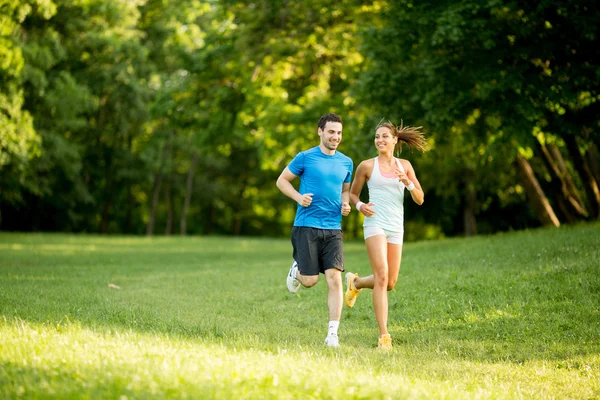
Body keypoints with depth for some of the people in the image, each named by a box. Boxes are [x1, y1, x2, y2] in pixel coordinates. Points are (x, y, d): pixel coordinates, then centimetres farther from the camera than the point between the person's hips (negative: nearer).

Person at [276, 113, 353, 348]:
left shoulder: (346, 163, 11)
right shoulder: (305, 158, -2)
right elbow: (282, 180, 6)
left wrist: (346, 204, 2)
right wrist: (298, 197, -12)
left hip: (333, 229, 3)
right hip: (306, 226, -3)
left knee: (334, 279, -10)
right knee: (310, 280, -4)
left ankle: (333, 334, -6)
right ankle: (297, 268, 33)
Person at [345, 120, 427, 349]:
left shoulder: (404, 166, 10)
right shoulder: (367, 166, 3)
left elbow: (420, 200, 8)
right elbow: (352, 194, 14)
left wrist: (408, 183, -11)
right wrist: (360, 206, -8)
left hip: (396, 228, 4)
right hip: (375, 224, -4)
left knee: (390, 283, 7)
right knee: (382, 277, -18)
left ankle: (355, 282, 38)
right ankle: (383, 335, -18)